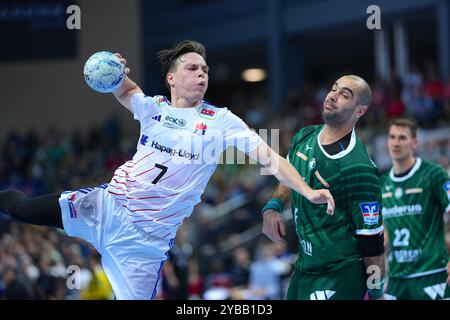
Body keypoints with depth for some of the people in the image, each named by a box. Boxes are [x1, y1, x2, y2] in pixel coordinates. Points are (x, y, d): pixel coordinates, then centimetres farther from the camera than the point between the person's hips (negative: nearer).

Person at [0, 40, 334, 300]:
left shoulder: (220, 121, -5)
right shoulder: (154, 107, 5)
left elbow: (269, 157, -10)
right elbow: (126, 91, 28)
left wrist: (307, 190, -23)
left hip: (147, 235, -3)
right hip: (106, 204, 3)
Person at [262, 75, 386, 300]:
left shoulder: (358, 169, -20)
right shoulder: (304, 138, 4)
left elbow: (372, 240, -16)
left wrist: (376, 293, -11)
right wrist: (272, 208, 6)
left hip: (340, 275, -8)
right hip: (304, 268, 8)